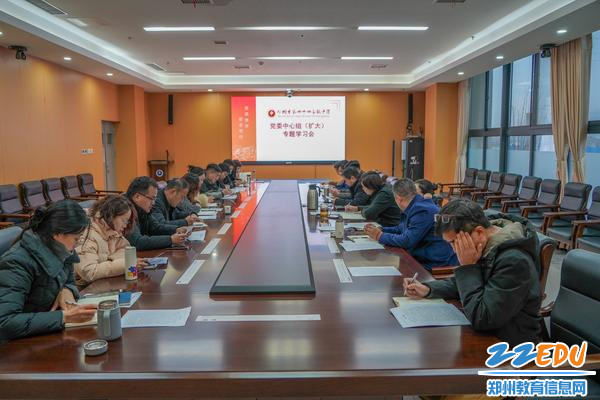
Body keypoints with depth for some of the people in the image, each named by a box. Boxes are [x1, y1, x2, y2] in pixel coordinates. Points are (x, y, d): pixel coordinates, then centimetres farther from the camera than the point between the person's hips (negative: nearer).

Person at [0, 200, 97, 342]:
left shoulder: (57, 251, -4)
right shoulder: (19, 262, -24)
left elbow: (69, 282, 14)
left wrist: (67, 291, -9)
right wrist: (64, 316, -33)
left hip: (48, 333, 7)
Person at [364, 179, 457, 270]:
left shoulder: (422, 211, -21)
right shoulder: (414, 207, 11)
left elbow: (407, 241, -23)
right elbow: (400, 229, 23)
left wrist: (380, 236, -11)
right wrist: (379, 230, 12)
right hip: (423, 259, 9)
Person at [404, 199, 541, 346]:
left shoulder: (514, 261, -29)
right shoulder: (483, 245, -3)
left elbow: (481, 319, -28)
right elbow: (459, 284, 14)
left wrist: (468, 267, -24)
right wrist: (428, 289, -3)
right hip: (481, 331, 7)